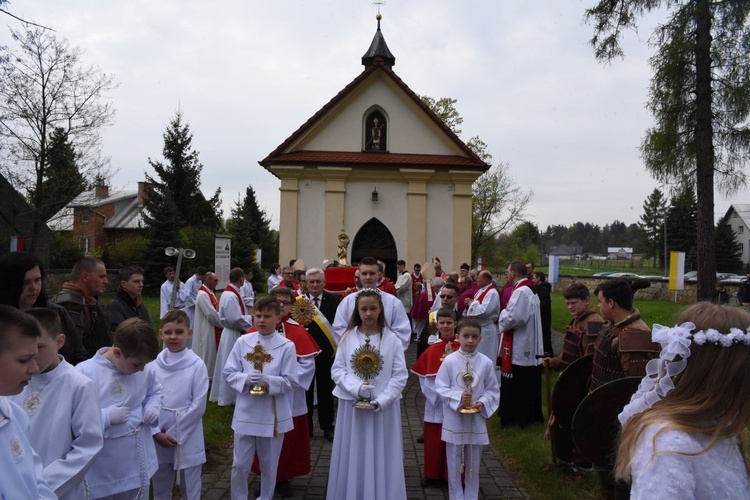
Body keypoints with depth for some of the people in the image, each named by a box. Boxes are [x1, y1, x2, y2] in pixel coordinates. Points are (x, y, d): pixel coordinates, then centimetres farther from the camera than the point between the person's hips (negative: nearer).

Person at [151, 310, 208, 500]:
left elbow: (198, 405, -11)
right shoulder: (153, 364, -3)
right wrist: (157, 432, -9)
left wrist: (173, 432, -11)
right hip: (158, 438, 3)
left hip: (187, 438, -3)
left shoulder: (197, 365, -11)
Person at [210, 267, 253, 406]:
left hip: (232, 333, 10)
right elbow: (236, 319, -26)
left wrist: (247, 317, 9)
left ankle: (224, 394, 29)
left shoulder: (228, 293, 9)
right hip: (233, 335, -10)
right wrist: (250, 319, -12)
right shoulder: (231, 296, -23)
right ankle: (226, 397, 14)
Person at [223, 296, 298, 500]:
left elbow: (291, 381, -9)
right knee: (239, 464, 9)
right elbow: (228, 373, 0)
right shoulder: (242, 342, -2)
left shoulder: (287, 346, -8)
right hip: (245, 413, 1)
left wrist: (268, 381, -24)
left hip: (273, 415, -1)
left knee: (269, 465, 15)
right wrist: (246, 378, -19)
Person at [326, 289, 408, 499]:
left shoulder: (392, 339, -4)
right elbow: (337, 370, -2)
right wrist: (356, 387, -17)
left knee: (380, 458, 7)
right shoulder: (347, 337, 0)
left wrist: (381, 400, -14)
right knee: (353, 458, 10)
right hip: (352, 405, 1)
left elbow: (400, 375, -5)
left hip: (383, 407, -1)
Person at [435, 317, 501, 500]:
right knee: (454, 463, 10)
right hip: (454, 419, -1)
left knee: (473, 463, 14)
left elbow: (493, 389, 2)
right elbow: (440, 387, -7)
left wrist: (483, 402, -15)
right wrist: (458, 397, -19)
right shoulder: (449, 360, -9)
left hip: (476, 420, 1)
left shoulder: (486, 362, -5)